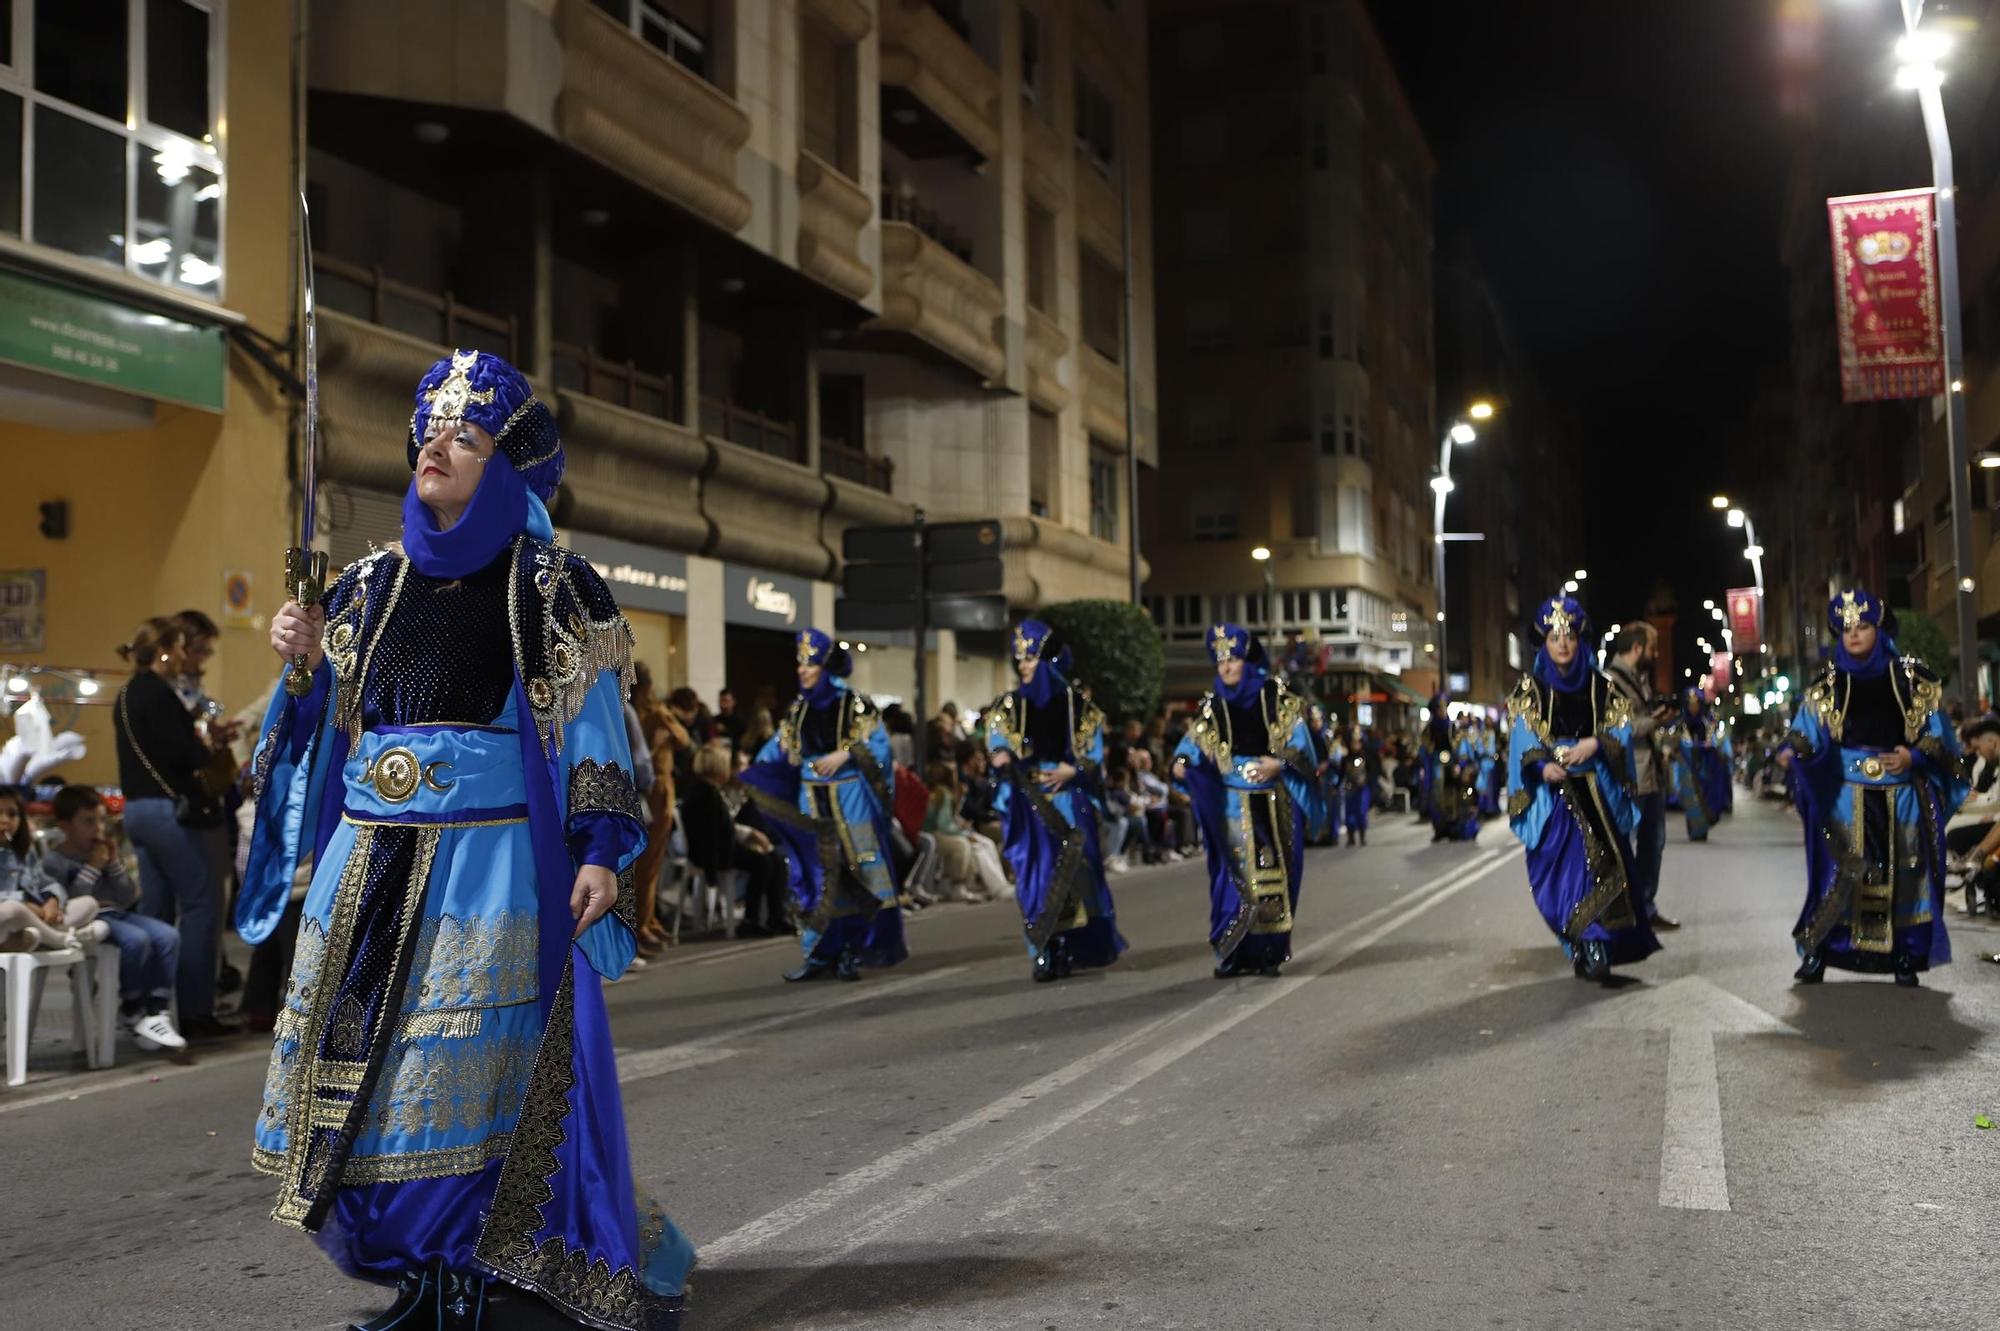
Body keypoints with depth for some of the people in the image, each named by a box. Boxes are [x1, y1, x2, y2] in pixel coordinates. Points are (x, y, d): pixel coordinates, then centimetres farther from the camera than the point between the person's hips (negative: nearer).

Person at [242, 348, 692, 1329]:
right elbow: (339, 719, 21)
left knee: (461, 1064, -6)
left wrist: (599, 851, -11)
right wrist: (309, 660, 2)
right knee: (362, 1056, 5)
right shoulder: (378, 580, 15)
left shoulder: (547, 584, 0)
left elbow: (593, 727, -3)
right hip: (370, 857, 6)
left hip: (491, 856, -5)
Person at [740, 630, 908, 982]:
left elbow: (878, 745, -9)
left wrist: (845, 754, -22)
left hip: (849, 800, -4)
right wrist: (749, 779, -5)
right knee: (814, 877, 3)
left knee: (853, 875, -4)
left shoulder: (855, 704, -3)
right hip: (810, 801, 5)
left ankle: (850, 953, 2)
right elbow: (780, 751, 8)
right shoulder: (798, 709, 11)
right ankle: (819, 954, 7)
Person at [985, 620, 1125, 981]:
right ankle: (1044, 955, -2)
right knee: (1036, 873, -6)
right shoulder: (1009, 705, 8)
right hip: (1030, 804, 0)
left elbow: (1095, 755, 5)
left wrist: (1073, 770, -12)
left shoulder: (1077, 703, 4)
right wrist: (1000, 757, -21)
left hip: (1069, 802, 0)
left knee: (1072, 873, -1)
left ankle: (1069, 950, 10)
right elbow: (996, 747, 1)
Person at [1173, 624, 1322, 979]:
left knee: (1273, 874, 1)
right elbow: (1193, 741, 0)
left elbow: (1299, 741, 1)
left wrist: (1280, 762, -17)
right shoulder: (1212, 707, 8)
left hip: (1274, 803, 0)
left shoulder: (1276, 697, 4)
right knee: (1235, 875, -5)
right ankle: (1233, 954, 0)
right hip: (1232, 805, 0)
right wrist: (1182, 761, -21)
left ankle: (1269, 953, 9)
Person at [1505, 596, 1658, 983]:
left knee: (1600, 865, -7)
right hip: (1553, 792, -1)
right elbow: (1523, 741, -4)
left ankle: (1593, 951, -6)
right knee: (1563, 871, -7)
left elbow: (1621, 731, 3)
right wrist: (1542, 766, -22)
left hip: (1598, 793, 1)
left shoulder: (1600, 687, 9)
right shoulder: (1530, 689, 5)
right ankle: (1590, 950, 0)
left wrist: (1595, 743, -16)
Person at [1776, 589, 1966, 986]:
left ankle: (1905, 958, 9)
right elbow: (1809, 730, -6)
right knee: (1839, 873, -4)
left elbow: (1938, 732, 3)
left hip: (1901, 793, 0)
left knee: (1903, 872, 1)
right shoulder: (1828, 684, 5)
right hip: (1847, 792, 0)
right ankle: (1817, 953, 0)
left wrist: (1914, 756, -16)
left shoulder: (1912, 678, 4)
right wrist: (1792, 749, -28)